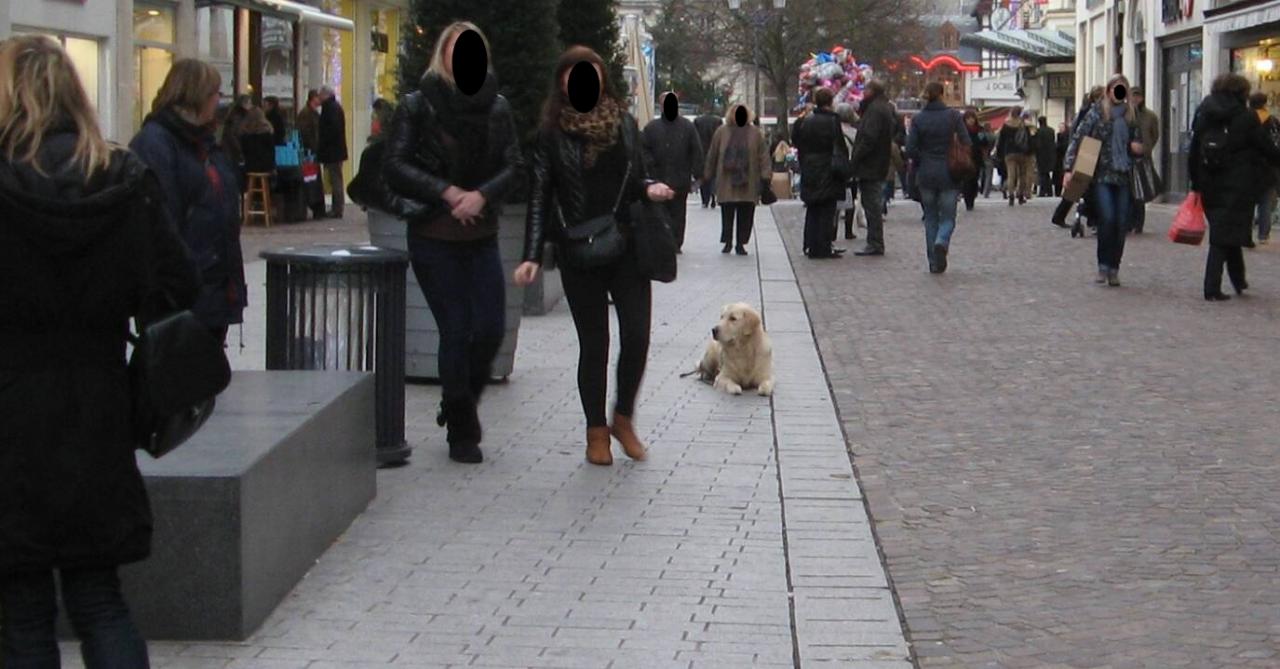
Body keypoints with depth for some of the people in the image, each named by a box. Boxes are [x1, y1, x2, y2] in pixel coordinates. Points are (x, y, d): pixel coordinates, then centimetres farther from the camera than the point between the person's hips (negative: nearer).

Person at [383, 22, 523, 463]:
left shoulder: (496, 107, 6)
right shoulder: (417, 106, -2)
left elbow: (515, 166, 2)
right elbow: (394, 167, -7)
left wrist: (482, 195, -16)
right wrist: (447, 192, -16)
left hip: (482, 236, 3)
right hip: (434, 239, -3)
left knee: (491, 328, -1)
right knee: (456, 331, -3)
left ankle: (460, 405, 25)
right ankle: (462, 432, 10)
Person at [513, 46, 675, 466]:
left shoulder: (624, 124, 7)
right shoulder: (552, 134, 0)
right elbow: (540, 196, -1)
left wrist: (650, 189, -9)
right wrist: (532, 256, -8)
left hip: (626, 247, 2)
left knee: (636, 335, -6)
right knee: (593, 342, 4)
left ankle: (624, 418, 17)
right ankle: (596, 430, 19)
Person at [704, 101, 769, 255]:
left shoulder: (754, 133, 6)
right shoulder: (721, 132, 4)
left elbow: (763, 155, 5)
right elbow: (712, 155, 10)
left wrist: (764, 176, -2)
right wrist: (708, 175, 10)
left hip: (748, 183, 1)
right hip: (726, 182, -1)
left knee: (746, 214, 1)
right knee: (727, 212, -2)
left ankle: (740, 243, 10)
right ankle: (727, 241, 10)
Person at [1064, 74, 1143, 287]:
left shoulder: (1131, 115, 14)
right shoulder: (1097, 112, 1)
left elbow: (1138, 141, 26)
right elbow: (1077, 139, -2)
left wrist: (1138, 147, 1)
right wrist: (1069, 168, -11)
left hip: (1123, 176, 4)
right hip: (1101, 175, -4)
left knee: (1121, 224, 0)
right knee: (1107, 219, -15)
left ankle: (1114, 269, 9)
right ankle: (1103, 265, -2)